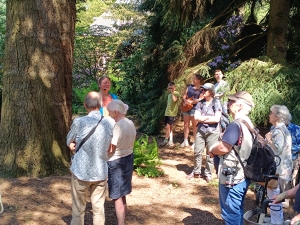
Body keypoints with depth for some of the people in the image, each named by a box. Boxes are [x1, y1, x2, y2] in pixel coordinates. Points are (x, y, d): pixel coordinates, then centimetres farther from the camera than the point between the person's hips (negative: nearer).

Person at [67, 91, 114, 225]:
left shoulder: (79, 122, -16)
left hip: (81, 172, -2)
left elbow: (69, 142, 1)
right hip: (101, 173, 3)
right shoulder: (109, 123, -5)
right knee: (99, 209, 13)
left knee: (78, 210, 12)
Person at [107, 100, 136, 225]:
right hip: (128, 158, 9)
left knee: (117, 197, 2)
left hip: (116, 162, -9)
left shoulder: (117, 126, -23)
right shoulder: (131, 124, 3)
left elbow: (110, 149, -20)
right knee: (122, 193, 22)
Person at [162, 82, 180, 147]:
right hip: (167, 113, 8)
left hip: (172, 113, -8)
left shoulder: (176, 93, -6)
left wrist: (172, 92, -19)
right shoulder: (169, 95, 17)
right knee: (170, 127, 8)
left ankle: (166, 140, -3)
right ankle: (170, 141, 11)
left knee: (168, 127, -11)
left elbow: (174, 100, -25)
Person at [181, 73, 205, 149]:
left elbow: (200, 99, -14)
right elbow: (184, 95, 15)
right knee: (186, 124, 8)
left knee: (195, 125, 0)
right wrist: (185, 100, -5)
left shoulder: (201, 89, -5)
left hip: (195, 108, -6)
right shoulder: (190, 86, 12)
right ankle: (185, 141, 15)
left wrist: (191, 102, -18)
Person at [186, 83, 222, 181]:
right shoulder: (200, 103, 4)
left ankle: (208, 174, 17)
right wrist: (209, 117, -9)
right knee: (197, 152, 5)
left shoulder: (216, 103, -6)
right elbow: (196, 117, -2)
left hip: (212, 132, -3)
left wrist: (202, 119, -7)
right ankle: (196, 172, 19)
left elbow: (216, 119, -13)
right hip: (200, 130, 3)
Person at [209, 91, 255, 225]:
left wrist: (212, 150, -6)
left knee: (230, 213, 3)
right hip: (242, 176, 10)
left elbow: (223, 148, -27)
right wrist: (216, 149, 3)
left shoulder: (236, 125, -22)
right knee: (237, 211, 22)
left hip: (232, 178, -10)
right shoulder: (248, 124, 9)